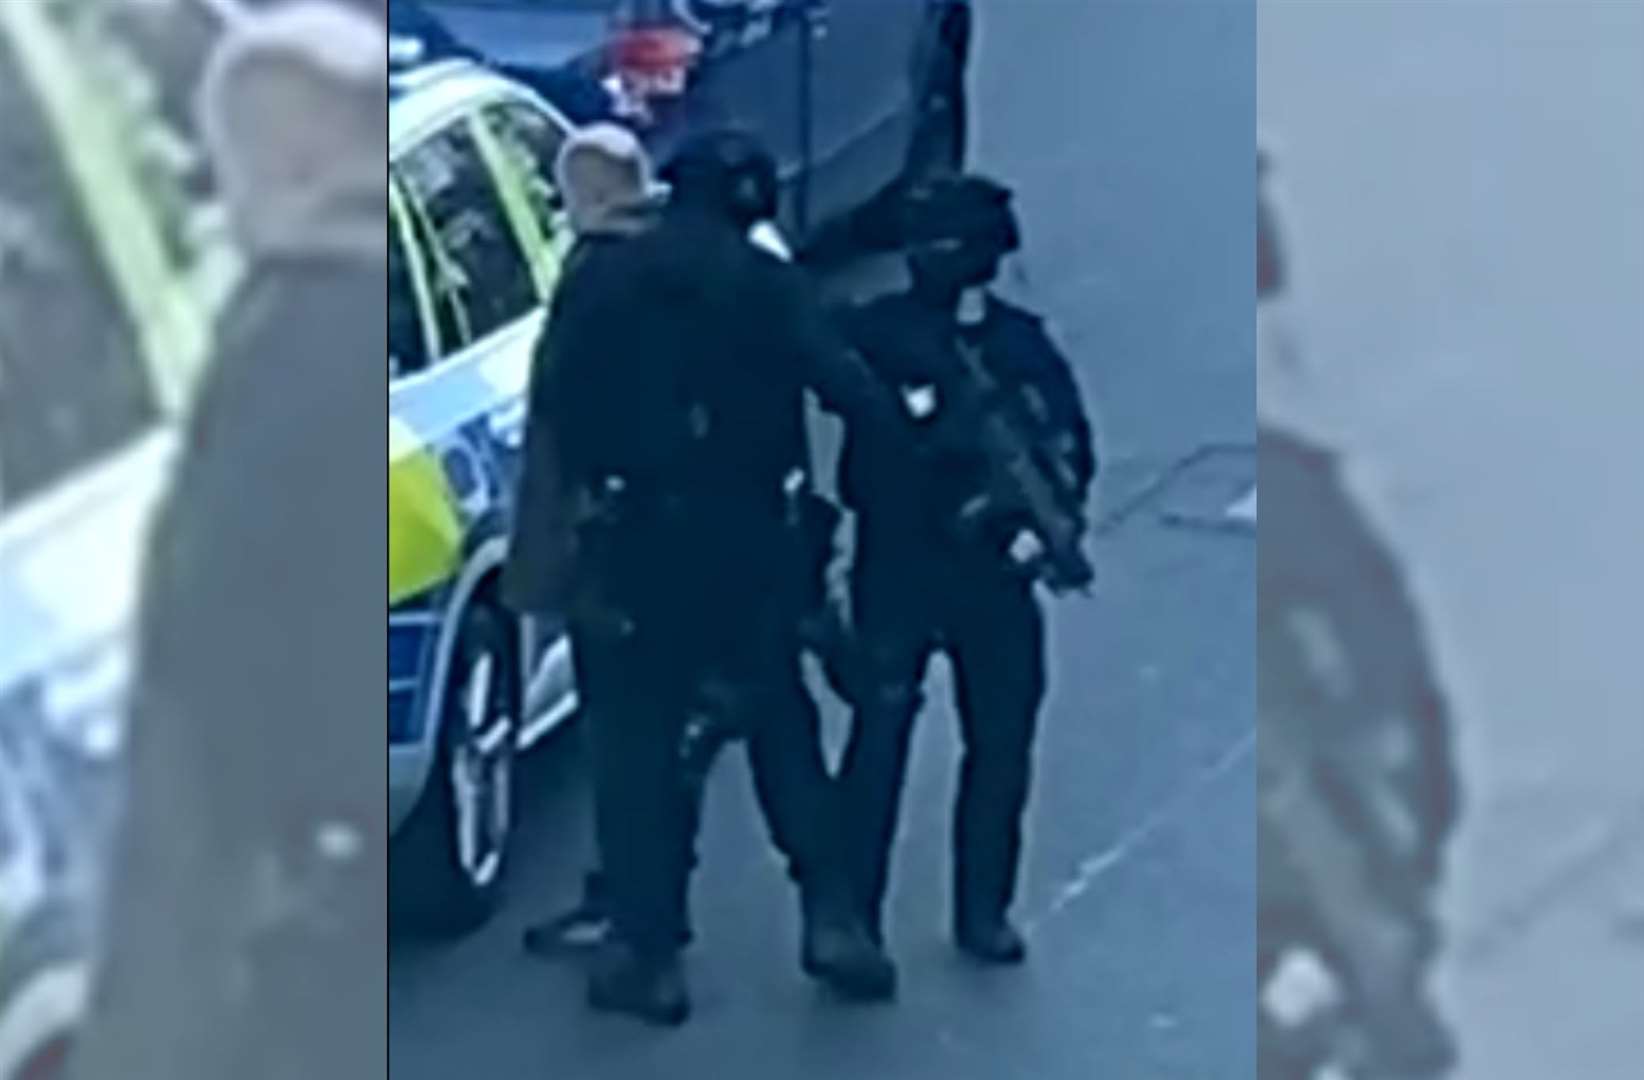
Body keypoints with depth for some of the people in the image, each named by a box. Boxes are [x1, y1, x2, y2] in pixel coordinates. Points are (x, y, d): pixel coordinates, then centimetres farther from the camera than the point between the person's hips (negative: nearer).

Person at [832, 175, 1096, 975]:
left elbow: (1069, 447, 5)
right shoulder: (877, 333, -1)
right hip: (895, 570, -3)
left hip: (993, 571, 3)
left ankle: (984, 912, 21)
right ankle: (852, 910, 3)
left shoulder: (1022, 346, 5)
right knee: (879, 735, -6)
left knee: (1001, 743, 7)